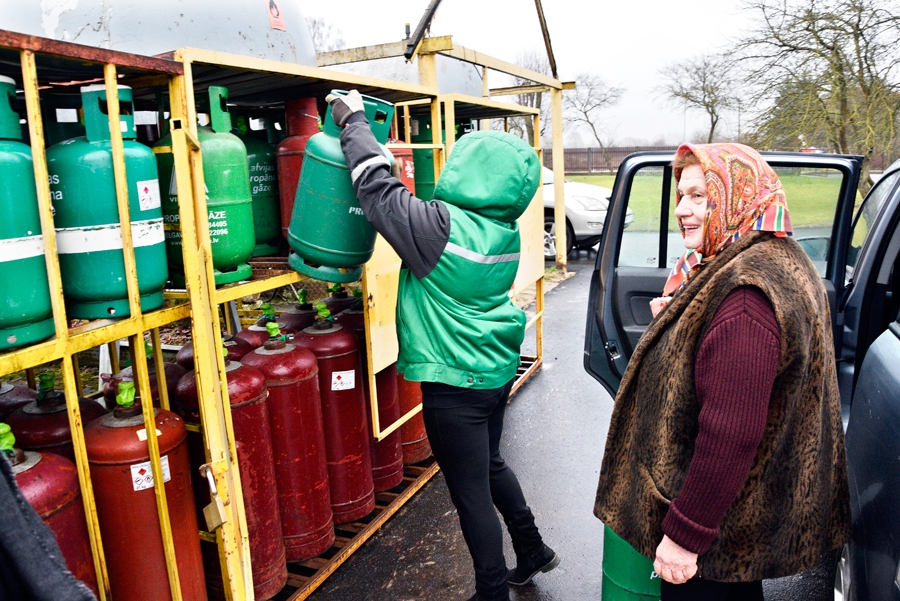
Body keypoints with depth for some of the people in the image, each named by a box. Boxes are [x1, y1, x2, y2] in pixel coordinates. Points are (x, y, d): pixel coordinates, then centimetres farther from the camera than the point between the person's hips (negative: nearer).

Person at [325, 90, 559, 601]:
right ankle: (532, 551, 45)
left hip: (456, 384, -8)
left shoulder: (444, 226, -23)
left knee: (472, 493, 8)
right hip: (498, 371, 9)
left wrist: (355, 122, -2)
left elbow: (380, 191, -15)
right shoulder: (505, 231, 2)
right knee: (491, 465, 28)